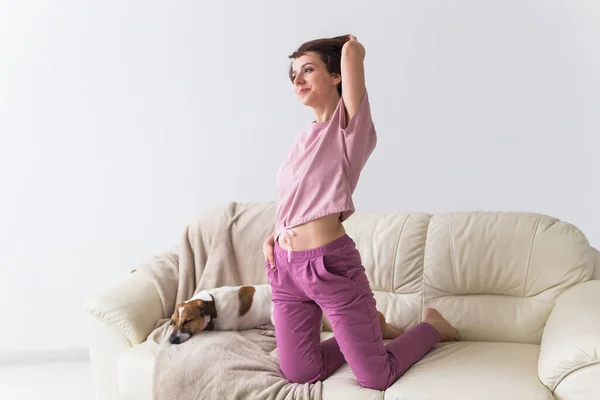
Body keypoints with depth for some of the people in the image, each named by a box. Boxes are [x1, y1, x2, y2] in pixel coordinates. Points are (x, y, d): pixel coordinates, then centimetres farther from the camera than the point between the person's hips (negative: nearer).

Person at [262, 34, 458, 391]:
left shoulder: (350, 124, -5)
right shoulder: (306, 139, 15)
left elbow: (353, 51, -16)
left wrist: (352, 46, 7)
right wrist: (272, 237, 6)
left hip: (331, 264, -7)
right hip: (286, 267, 7)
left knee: (376, 378, -1)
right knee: (299, 376, 7)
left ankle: (432, 325, 27)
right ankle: (371, 326, 28)